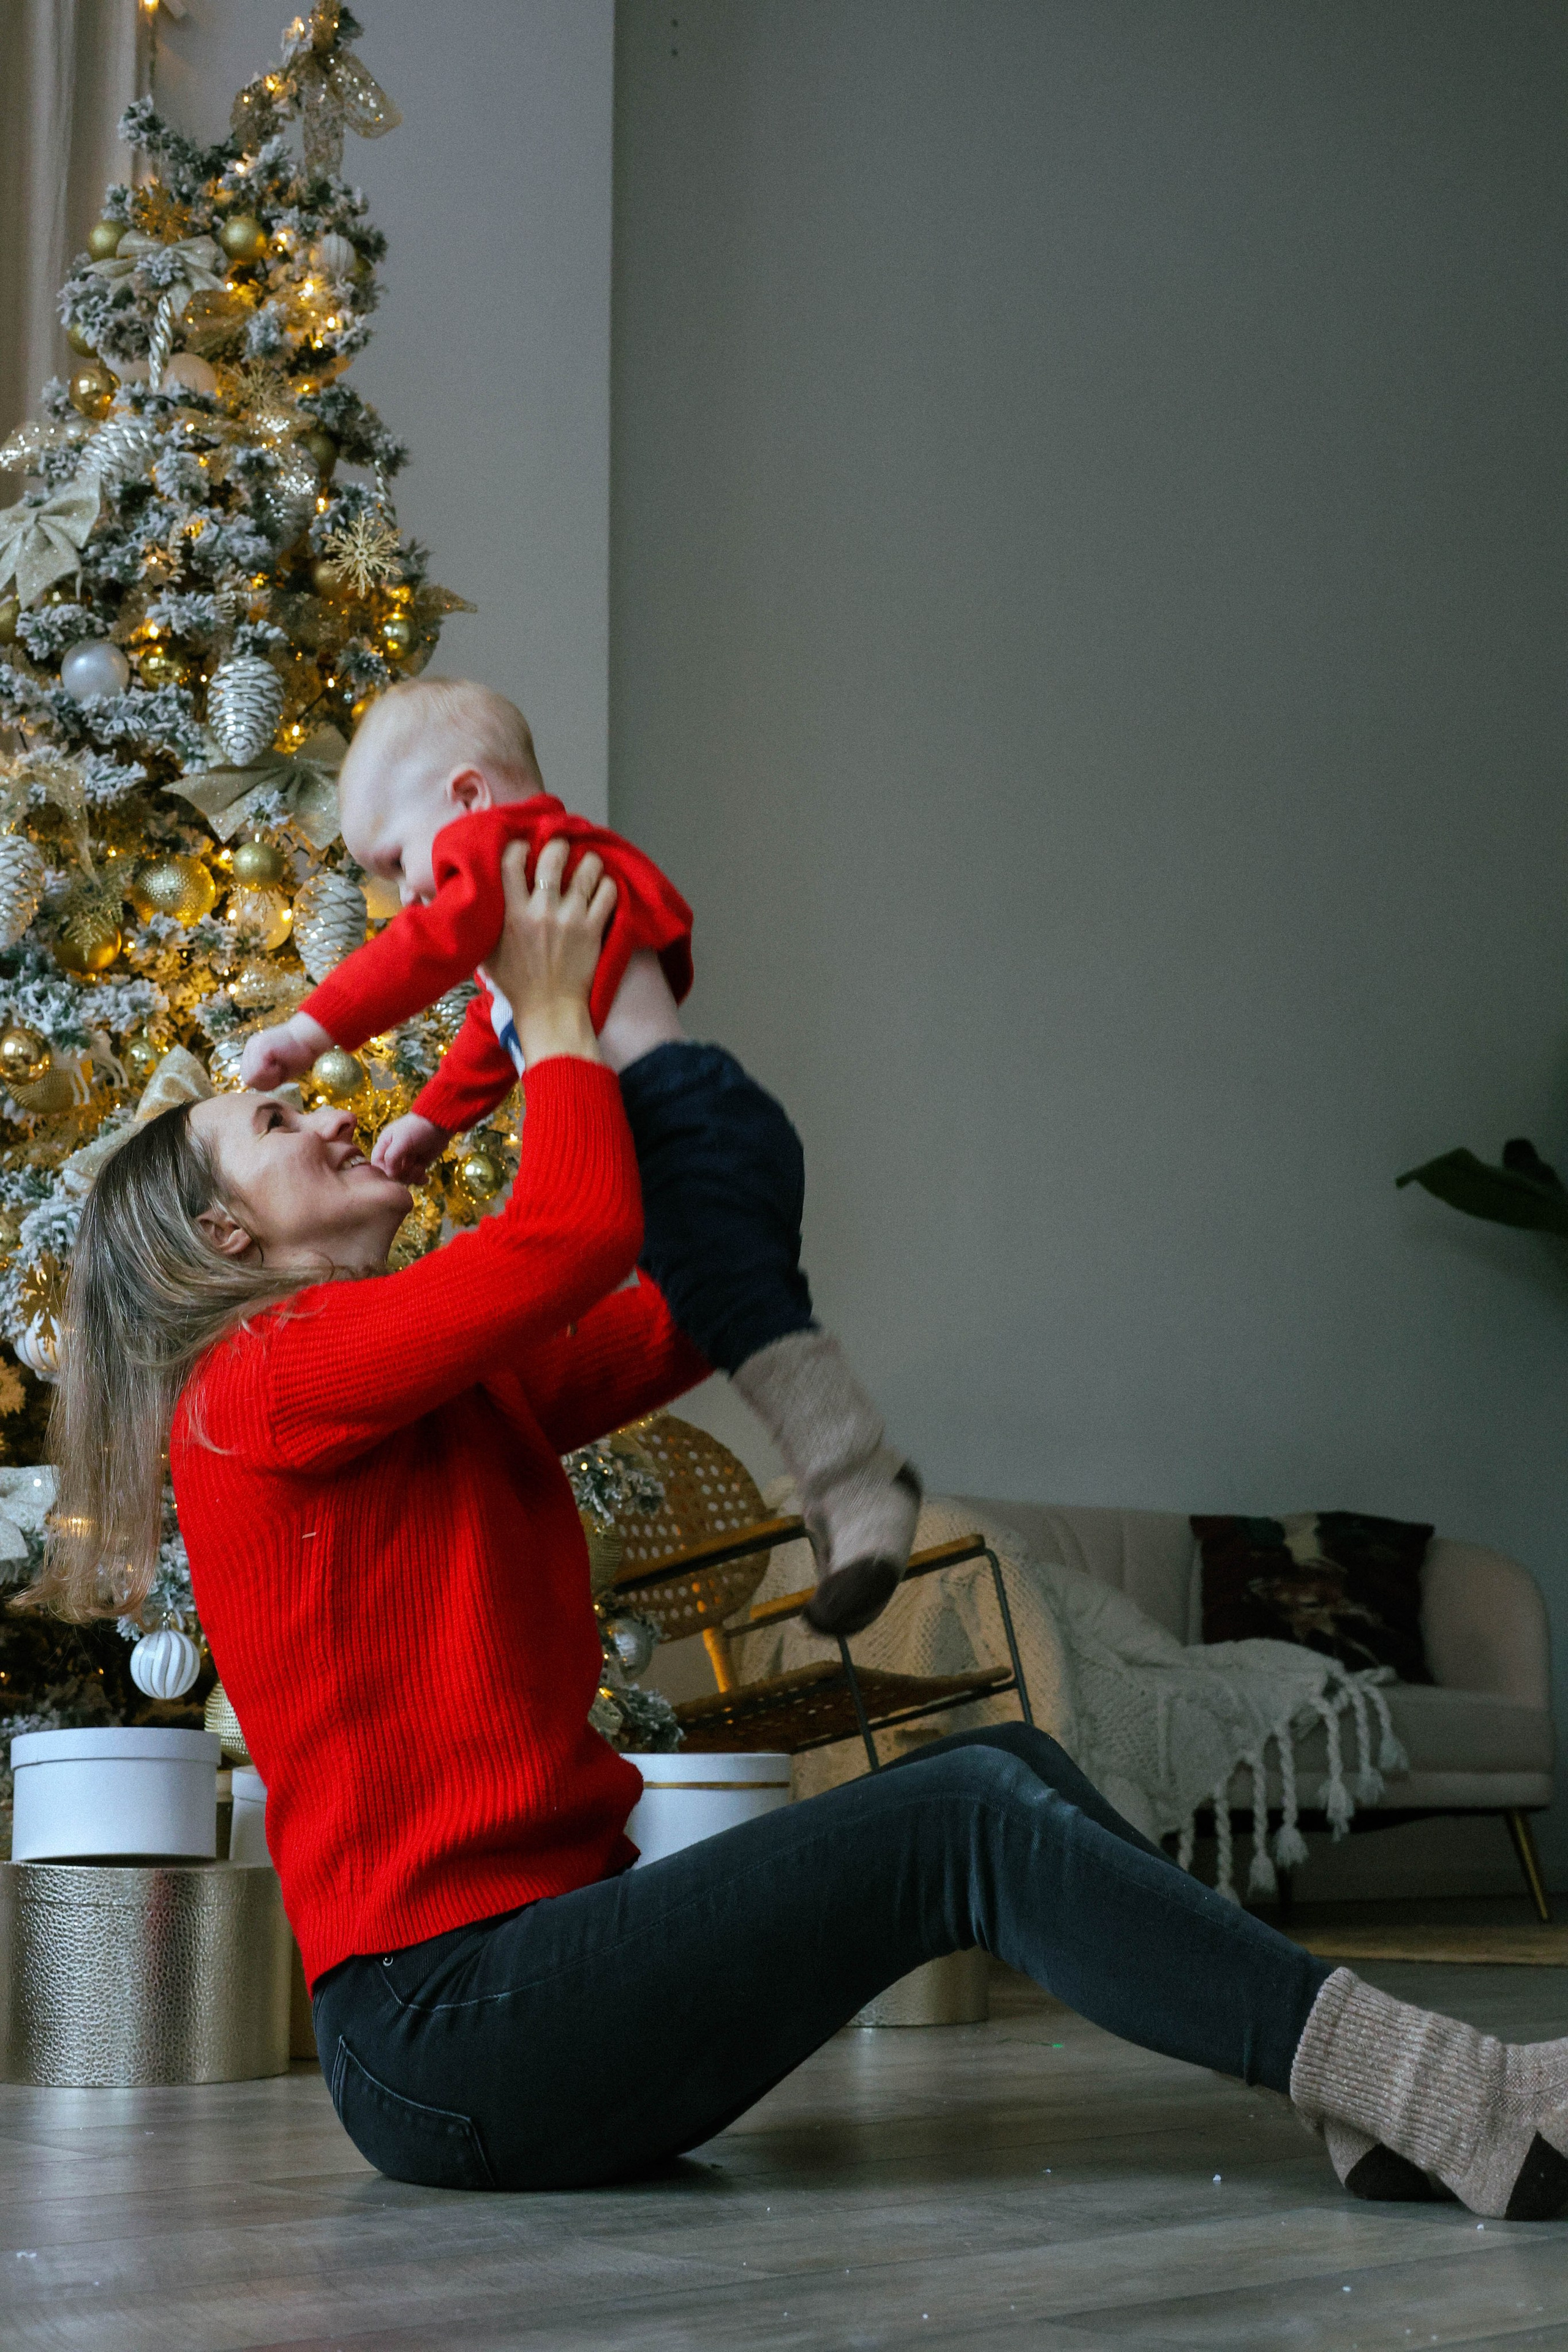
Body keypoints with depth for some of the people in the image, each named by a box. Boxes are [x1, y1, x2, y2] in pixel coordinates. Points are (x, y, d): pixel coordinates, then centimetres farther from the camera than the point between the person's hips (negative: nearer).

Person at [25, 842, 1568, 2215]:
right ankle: (1436, 2095, -24)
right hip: (440, 2022, -9)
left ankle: (1361, 2099, -17)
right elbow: (581, 1230, -20)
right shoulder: (263, 1385, -9)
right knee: (968, 1820, -20)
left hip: (544, 1933, 10)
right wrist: (552, 1011, -2)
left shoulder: (468, 1389, 20)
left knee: (1007, 1767, -3)